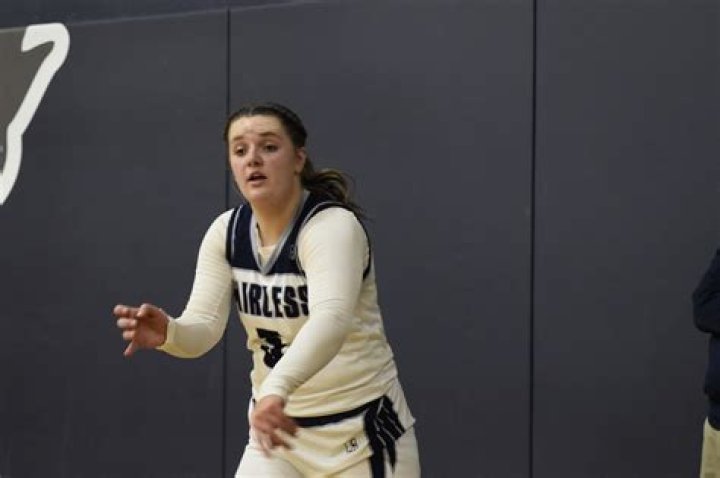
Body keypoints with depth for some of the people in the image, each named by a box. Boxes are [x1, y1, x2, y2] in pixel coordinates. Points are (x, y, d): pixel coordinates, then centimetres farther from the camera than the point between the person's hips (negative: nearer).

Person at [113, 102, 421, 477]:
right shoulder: (226, 232, -2)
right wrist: (168, 332, -35)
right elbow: (204, 324, -11)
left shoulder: (334, 226, -22)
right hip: (277, 424, 5)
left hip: (361, 429, -5)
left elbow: (331, 319, -41)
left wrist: (277, 389, -59)